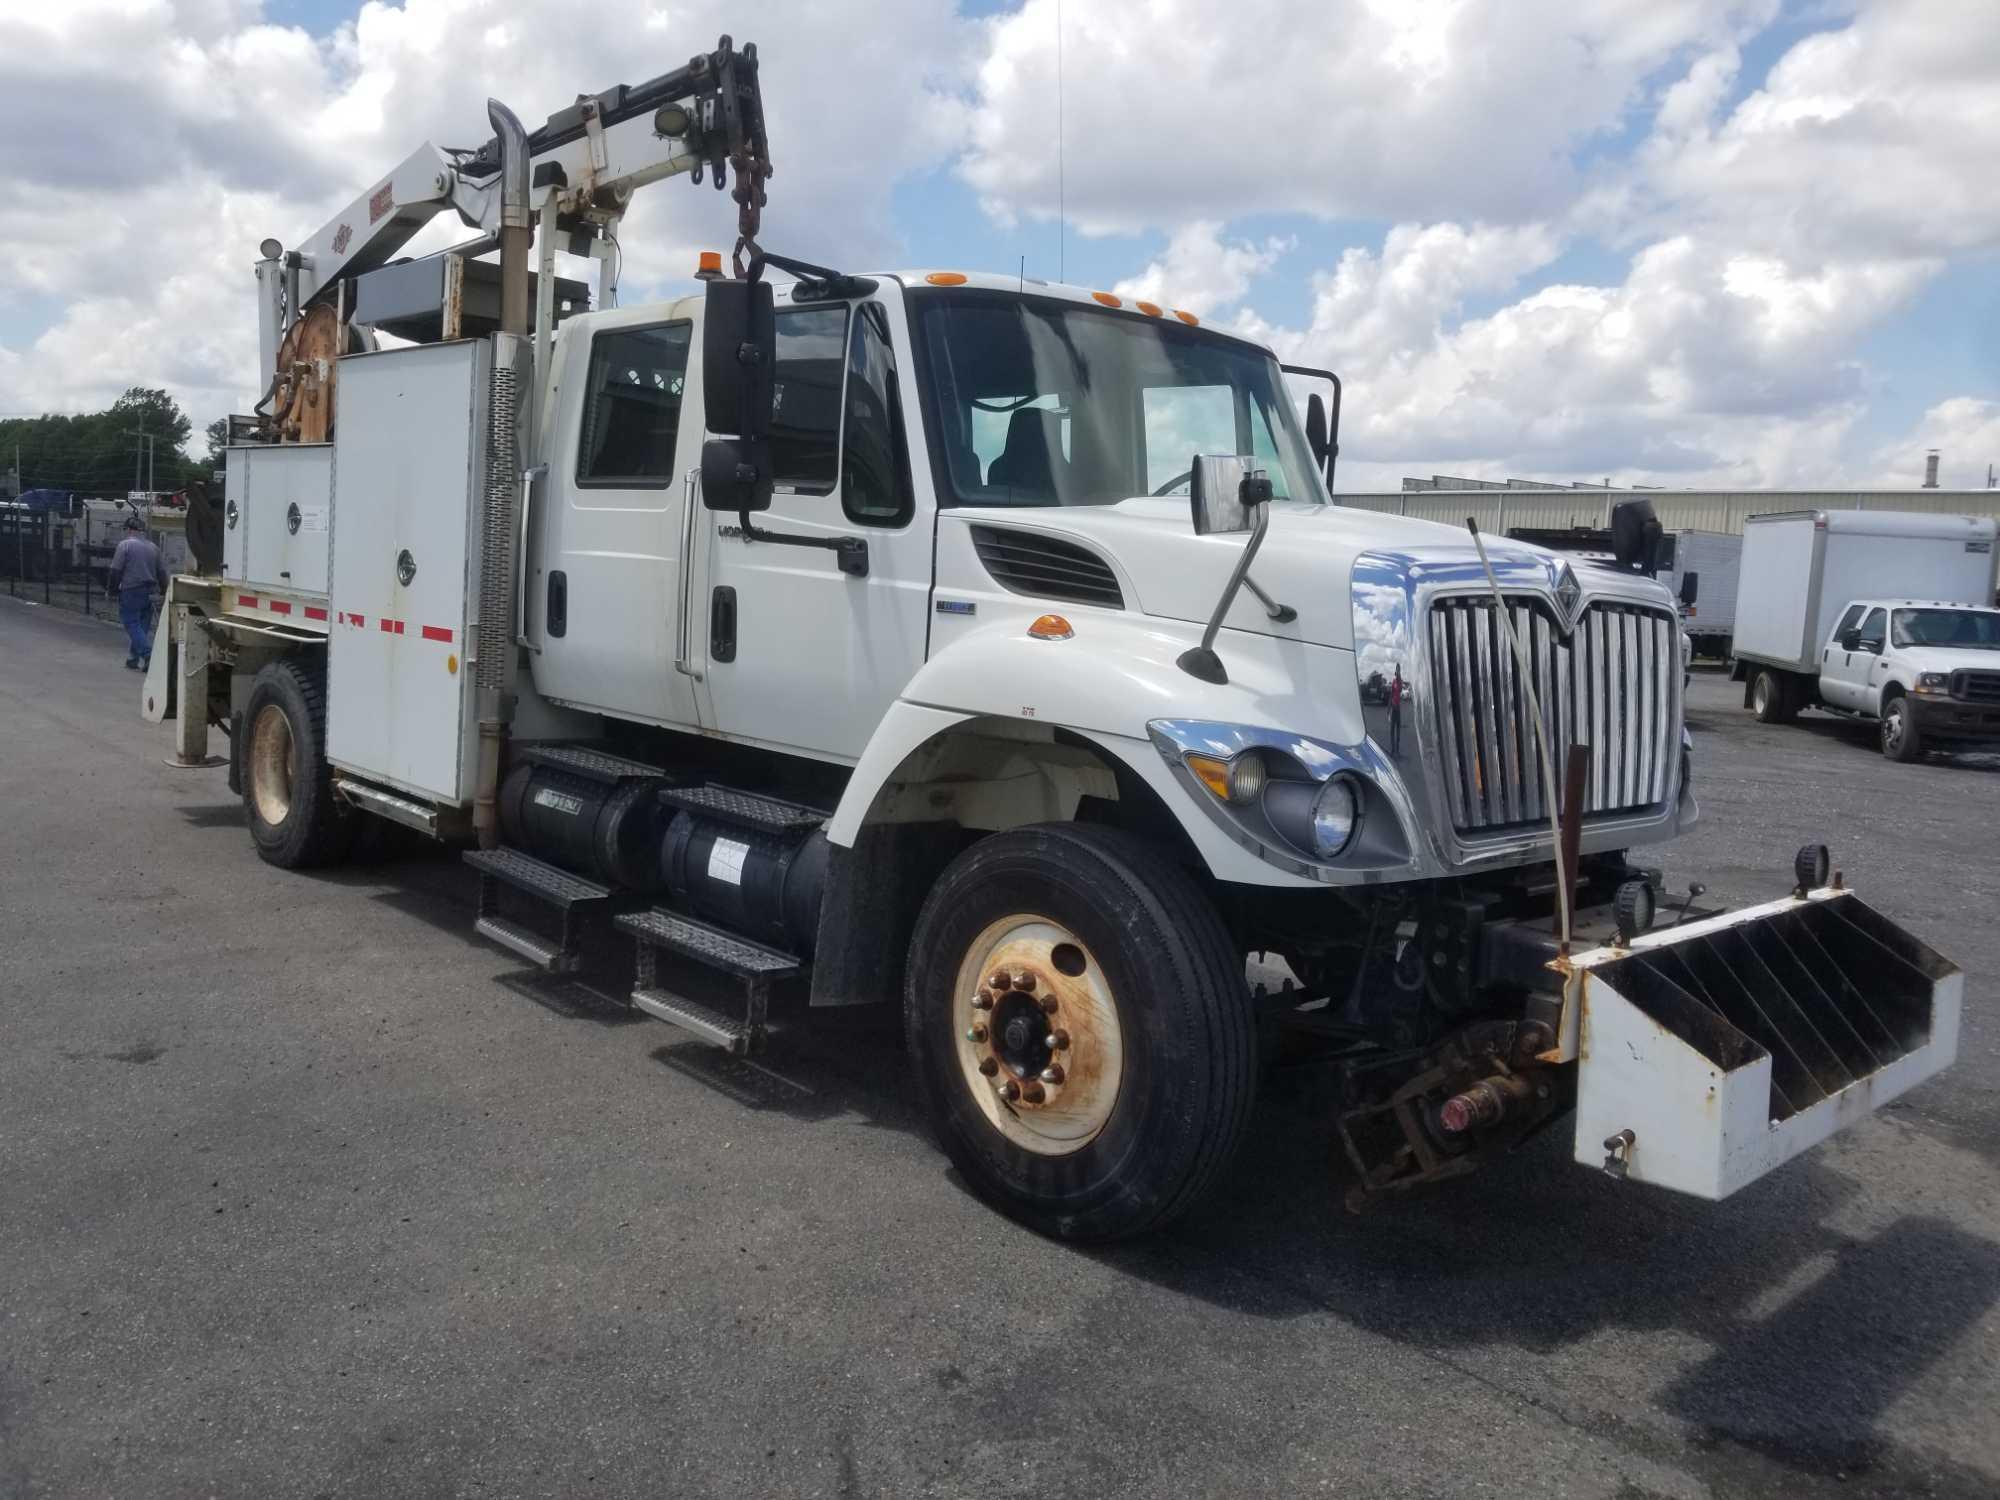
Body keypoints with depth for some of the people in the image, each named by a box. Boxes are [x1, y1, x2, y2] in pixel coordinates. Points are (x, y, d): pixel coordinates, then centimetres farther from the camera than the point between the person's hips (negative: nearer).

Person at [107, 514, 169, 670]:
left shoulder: (125, 545, -7)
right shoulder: (153, 547, 10)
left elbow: (116, 570, -10)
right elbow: (162, 572, 12)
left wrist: (112, 588, 2)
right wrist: (163, 592, 19)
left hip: (130, 592, -6)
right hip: (149, 593, 6)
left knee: (132, 625, -3)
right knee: (143, 626, 11)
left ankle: (148, 655, -17)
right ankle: (133, 659, 18)